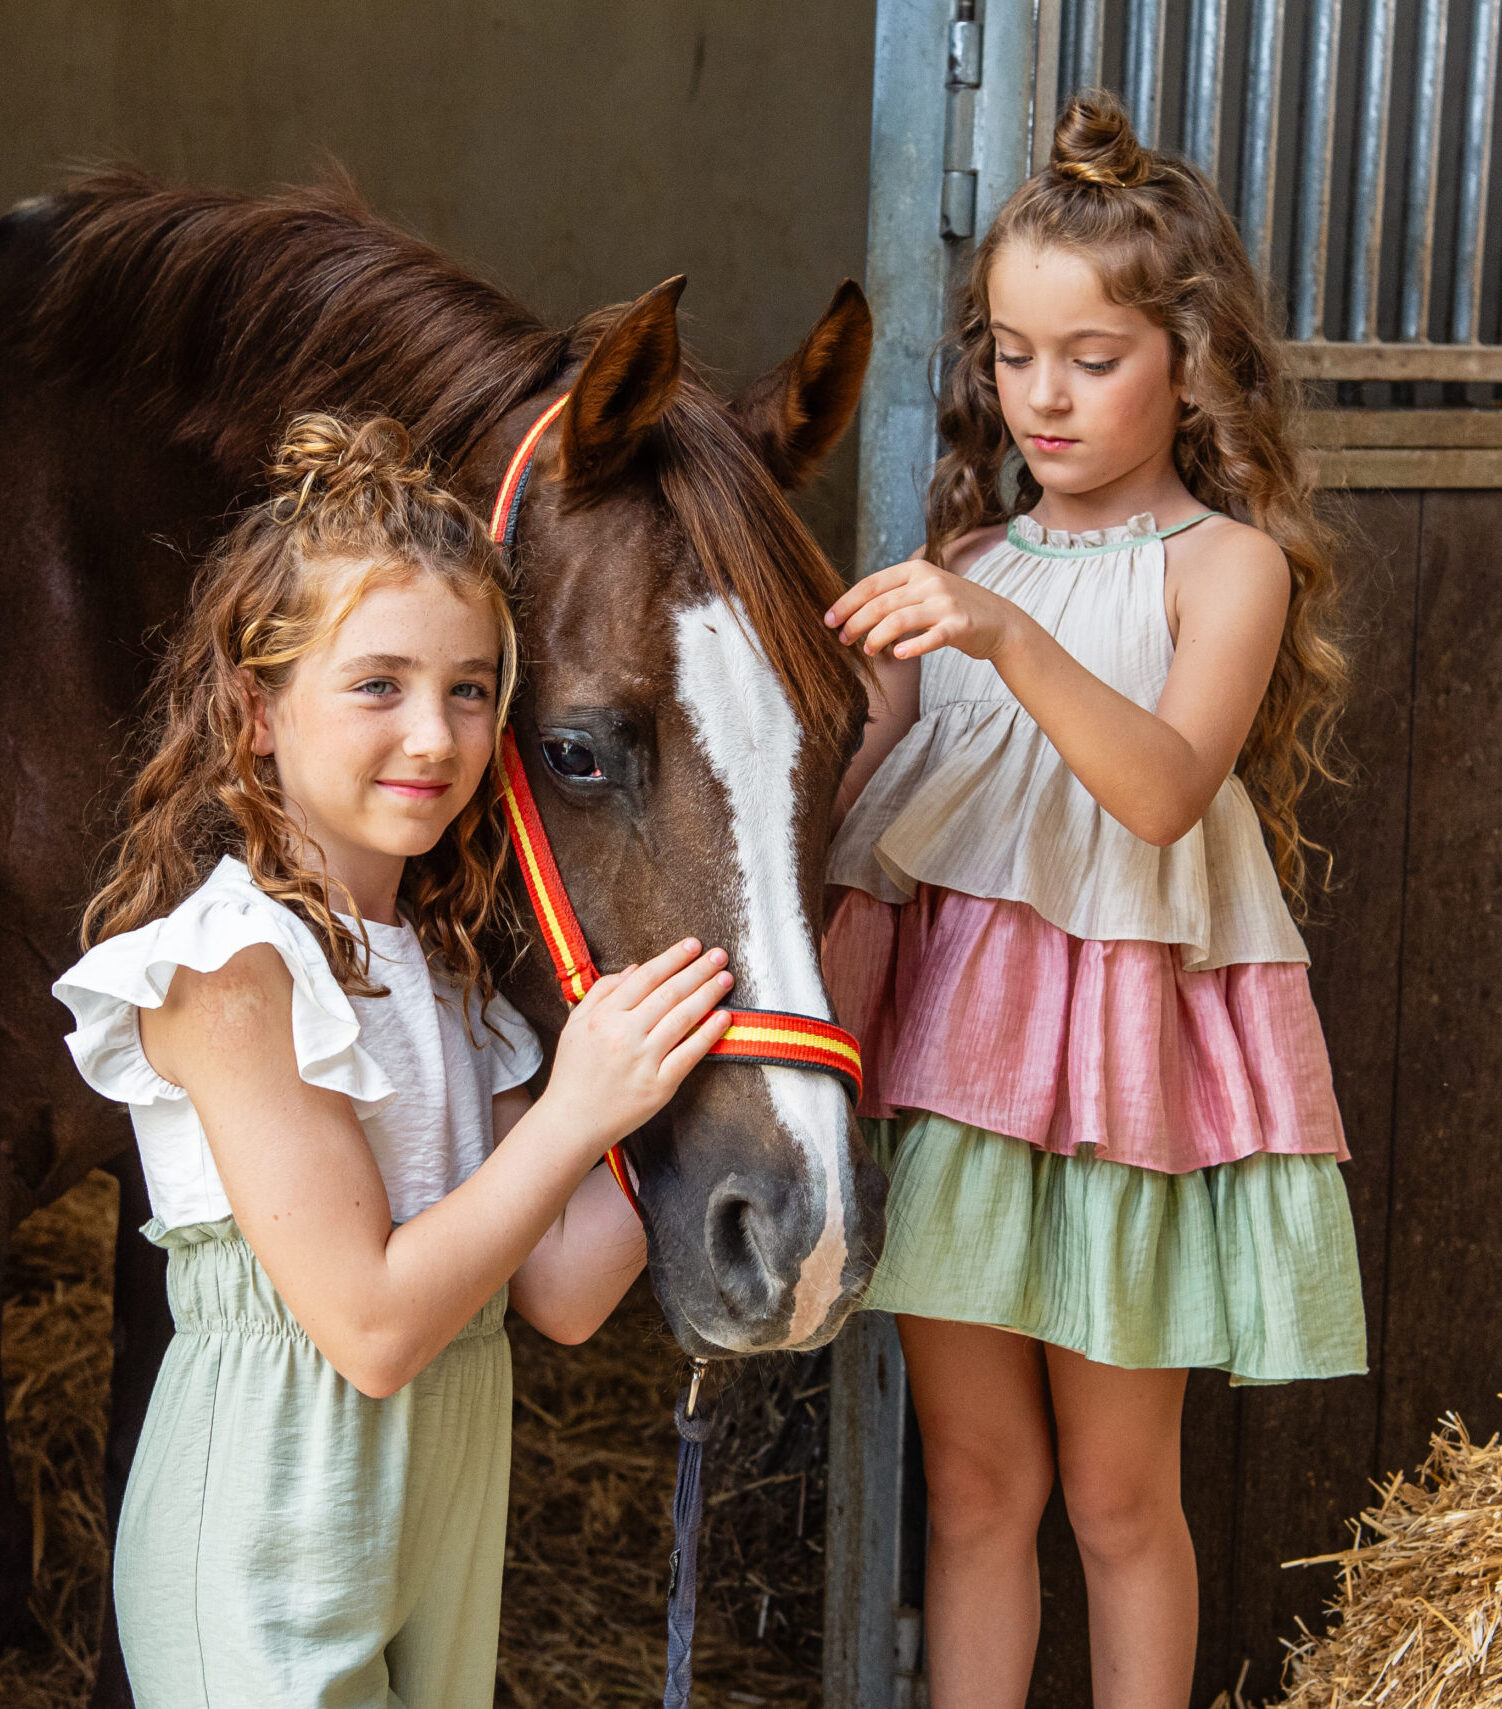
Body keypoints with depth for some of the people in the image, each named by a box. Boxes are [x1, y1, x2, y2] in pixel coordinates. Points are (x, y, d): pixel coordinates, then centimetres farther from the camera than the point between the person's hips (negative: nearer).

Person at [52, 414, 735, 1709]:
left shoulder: (439, 957, 7)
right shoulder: (229, 964, -18)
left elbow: (560, 1294, 0)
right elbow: (371, 1326, -20)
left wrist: (676, 1068, -9)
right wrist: (575, 1112, -20)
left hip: (456, 1495, 8)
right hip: (278, 1529, -8)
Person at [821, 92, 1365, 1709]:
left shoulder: (1225, 562, -5)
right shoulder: (959, 565, 9)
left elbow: (1168, 788, -22)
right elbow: (865, 850, 7)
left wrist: (1012, 641, -35)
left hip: (1124, 1038, -4)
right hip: (945, 1035, 4)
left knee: (1119, 1494, 8)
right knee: (973, 1480, 11)